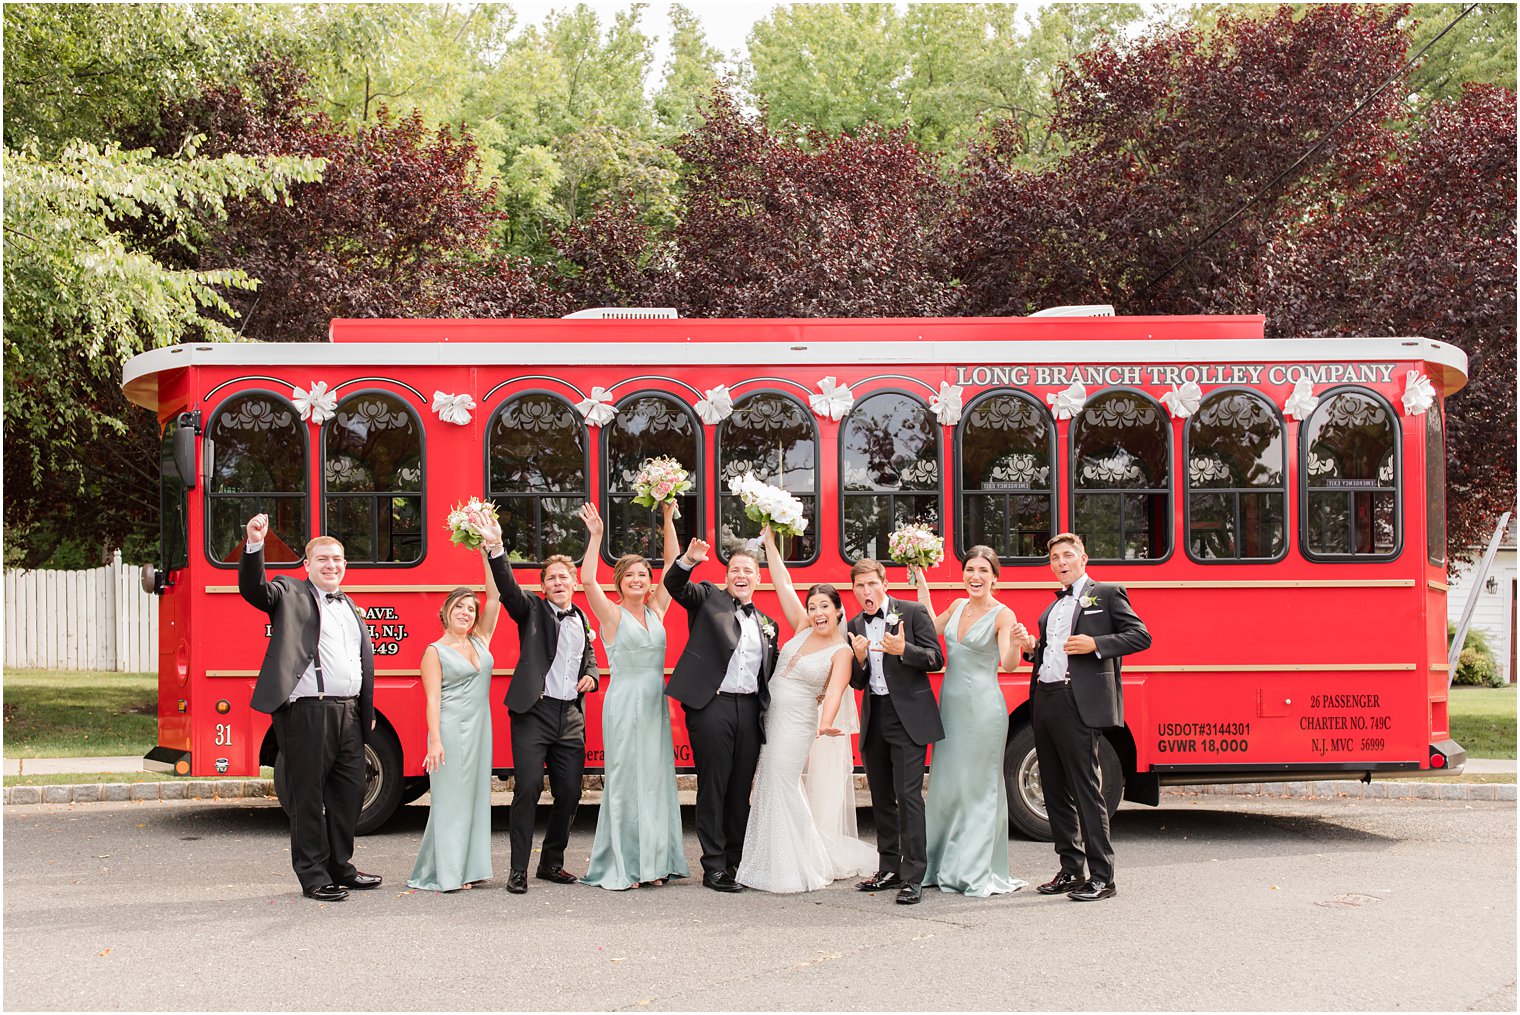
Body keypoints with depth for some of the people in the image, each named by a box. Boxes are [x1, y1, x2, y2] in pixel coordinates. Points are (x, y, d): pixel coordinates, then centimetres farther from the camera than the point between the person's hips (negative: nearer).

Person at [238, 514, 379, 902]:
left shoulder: (350, 607, 22)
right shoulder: (290, 594, 3)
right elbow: (253, 589, -15)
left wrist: (368, 712, 21)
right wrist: (254, 546, -31)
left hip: (349, 712, 7)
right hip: (307, 711, -7)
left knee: (349, 793, 12)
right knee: (308, 795, -1)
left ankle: (339, 866, 25)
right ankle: (313, 876, 6)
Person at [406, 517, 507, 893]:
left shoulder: (480, 641, 13)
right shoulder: (435, 651, -1)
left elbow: (495, 596, 7)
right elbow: (433, 699, -8)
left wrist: (490, 549, 0)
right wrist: (435, 741, -17)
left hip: (480, 728, 6)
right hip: (451, 729, -6)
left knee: (475, 797, 6)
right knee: (450, 799, -6)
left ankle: (466, 869, 10)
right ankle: (440, 873, -3)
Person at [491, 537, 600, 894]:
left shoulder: (581, 618, 18)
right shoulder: (532, 610, 3)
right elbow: (508, 588, -16)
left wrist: (591, 676, 6)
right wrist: (495, 550, -32)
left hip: (571, 717, 5)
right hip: (534, 713, -5)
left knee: (569, 792, 6)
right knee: (528, 787, -12)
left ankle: (552, 863, 21)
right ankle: (518, 868, -6)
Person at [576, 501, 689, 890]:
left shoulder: (656, 611, 10)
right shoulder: (612, 614, -3)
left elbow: (673, 566, 8)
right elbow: (587, 580, -18)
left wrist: (668, 521, 1)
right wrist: (595, 536, -22)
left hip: (655, 701, 5)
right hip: (625, 702, -5)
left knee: (656, 777, 6)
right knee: (626, 779, -4)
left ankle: (651, 861, 12)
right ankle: (620, 867, 1)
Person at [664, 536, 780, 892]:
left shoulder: (767, 624, 20)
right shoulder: (708, 597, 8)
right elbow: (674, 585, -8)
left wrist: (768, 710, 10)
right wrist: (688, 559, -27)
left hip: (749, 710, 5)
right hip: (712, 706, -5)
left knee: (741, 790, 9)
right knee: (713, 788, -1)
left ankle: (736, 861, 17)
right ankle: (714, 867, 2)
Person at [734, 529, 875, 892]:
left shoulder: (842, 652, -10)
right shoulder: (803, 629, 5)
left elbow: (835, 690, -25)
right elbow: (783, 584, 6)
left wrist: (826, 722, -44)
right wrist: (769, 541, 4)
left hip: (796, 723, -6)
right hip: (770, 716, 6)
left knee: (781, 788, -9)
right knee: (772, 789, 9)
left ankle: (793, 870, 0)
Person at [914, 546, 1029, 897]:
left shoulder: (1002, 615, -9)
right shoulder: (958, 606, 10)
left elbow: (1008, 663, -19)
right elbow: (931, 628, 26)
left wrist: (1016, 642, -41)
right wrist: (921, 582, 24)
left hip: (983, 708, -7)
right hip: (950, 704, 7)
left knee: (979, 787, -2)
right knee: (945, 785, 10)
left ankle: (979, 872, 4)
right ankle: (946, 866, 21)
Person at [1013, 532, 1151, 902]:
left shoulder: (1107, 594, 2)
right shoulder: (1052, 608, 23)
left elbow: (1140, 636, -4)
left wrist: (1096, 645, -16)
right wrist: (1032, 649, 6)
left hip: (1080, 703, -8)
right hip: (1045, 701, 8)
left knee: (1085, 789, -9)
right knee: (1055, 791, 9)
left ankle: (1101, 877, -6)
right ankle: (1070, 870, 16)